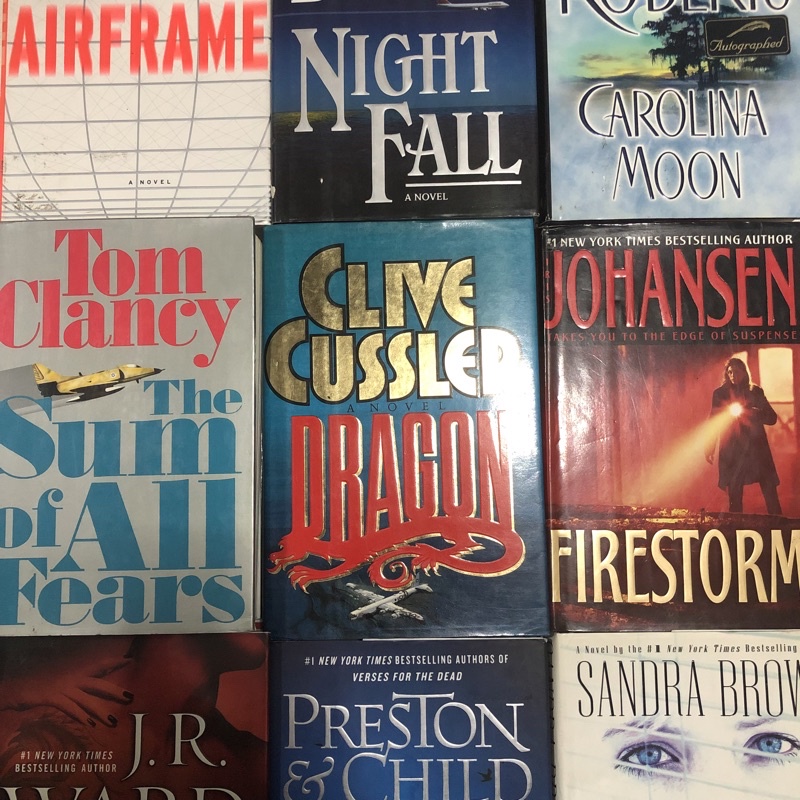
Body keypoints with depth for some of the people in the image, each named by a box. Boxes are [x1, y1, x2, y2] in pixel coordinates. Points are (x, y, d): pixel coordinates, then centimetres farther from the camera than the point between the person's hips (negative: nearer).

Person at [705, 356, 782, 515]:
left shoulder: (756, 392, 8)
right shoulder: (720, 393, 6)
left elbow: (772, 418, 4)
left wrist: (751, 412, -13)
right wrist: (709, 448, 2)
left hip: (756, 447, 1)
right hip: (732, 450, 0)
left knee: (770, 493, -4)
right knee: (734, 496, 3)